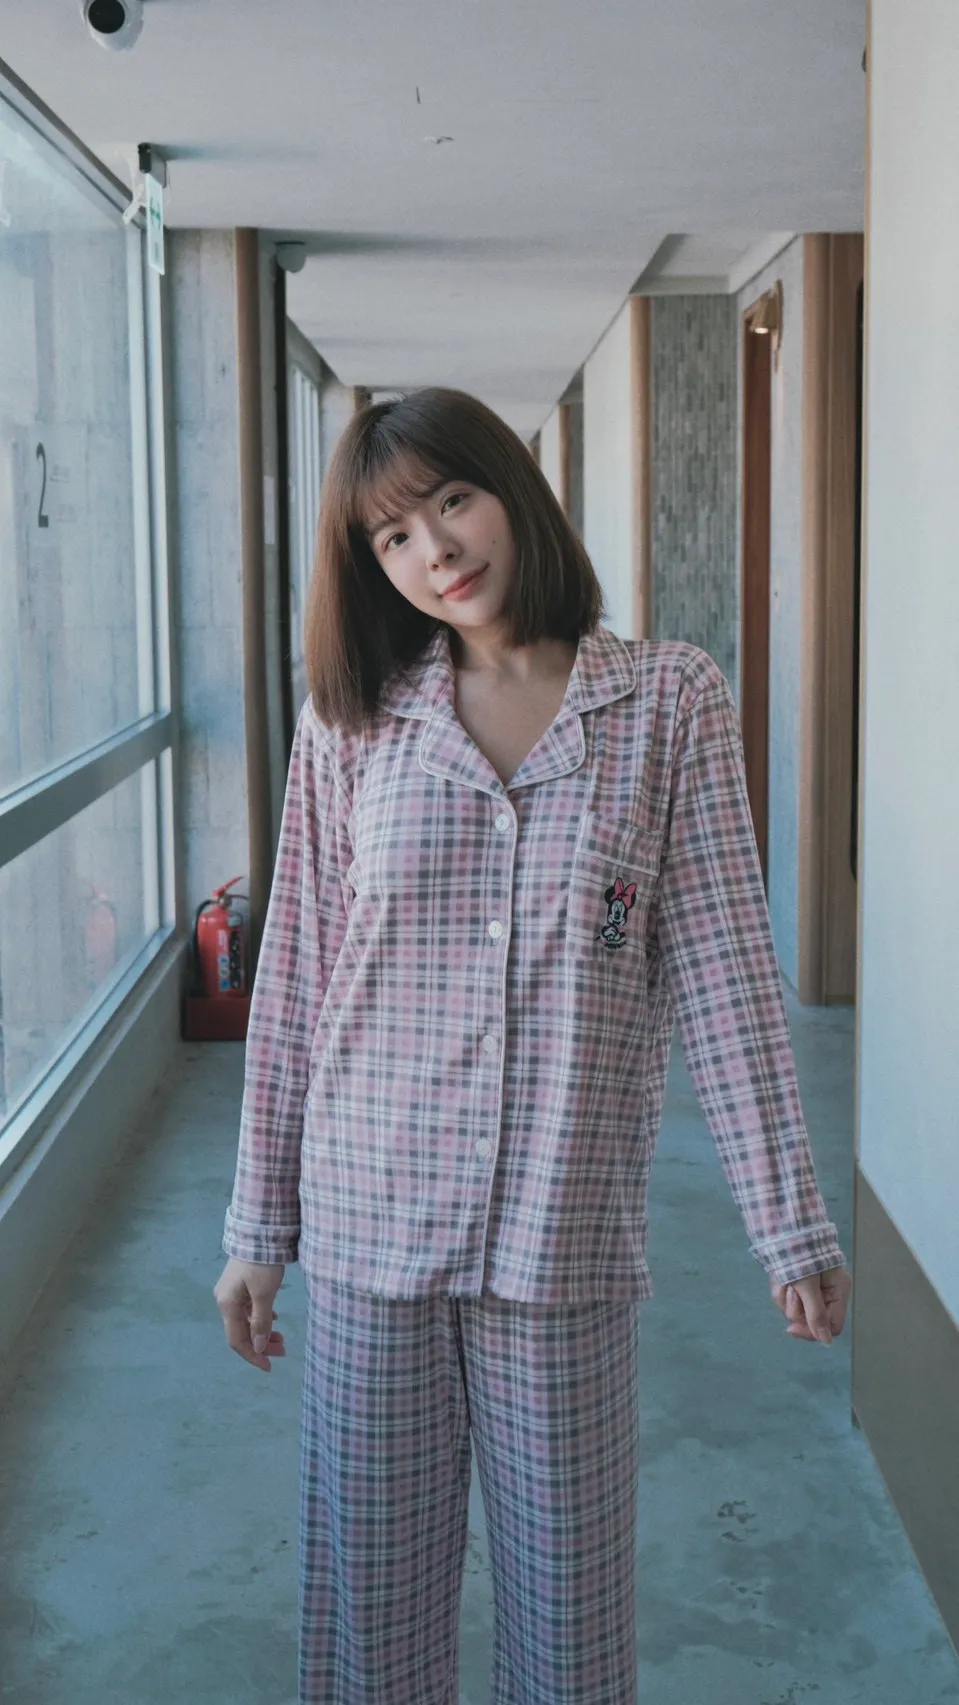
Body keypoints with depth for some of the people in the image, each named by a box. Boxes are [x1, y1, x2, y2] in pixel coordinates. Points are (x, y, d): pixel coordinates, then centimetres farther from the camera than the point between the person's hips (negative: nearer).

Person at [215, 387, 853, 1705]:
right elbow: (295, 983, 4)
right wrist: (259, 1226, 6)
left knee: (568, 1594, 11)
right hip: (372, 1219, 2)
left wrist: (791, 1223, -7)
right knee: (369, 1590, 13)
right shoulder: (352, 722, 2)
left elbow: (722, 970, -5)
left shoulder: (671, 702, -2)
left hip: (567, 1227, -1)